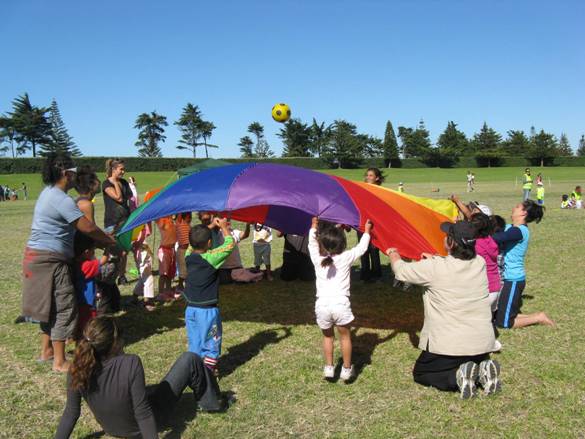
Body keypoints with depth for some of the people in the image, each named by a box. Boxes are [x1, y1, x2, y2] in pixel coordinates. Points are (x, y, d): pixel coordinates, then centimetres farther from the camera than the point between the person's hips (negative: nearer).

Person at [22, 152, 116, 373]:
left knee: (50, 305, 19)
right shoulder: (61, 199, -18)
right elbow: (88, 228, -20)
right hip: (50, 260, -10)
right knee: (64, 308, -4)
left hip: (38, 257, 10)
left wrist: (102, 242, 11)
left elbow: (77, 228, 15)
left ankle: (46, 350, 31)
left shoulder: (48, 193, 15)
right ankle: (59, 362, 1)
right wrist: (110, 241, -3)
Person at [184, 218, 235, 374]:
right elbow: (230, 244, -13)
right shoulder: (211, 258, -20)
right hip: (208, 310, -6)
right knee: (211, 343, 9)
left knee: (194, 343, 17)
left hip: (190, 309, 6)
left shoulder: (188, 257, -2)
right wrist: (223, 227, 1)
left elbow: (196, 240, 16)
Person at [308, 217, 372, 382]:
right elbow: (362, 247, 13)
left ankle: (329, 368, 26)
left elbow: (312, 244, 24)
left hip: (322, 305, 2)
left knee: (327, 336, 22)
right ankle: (347, 370, 24)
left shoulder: (317, 259, 5)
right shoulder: (346, 258, -1)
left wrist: (313, 227, 37)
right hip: (340, 304, -2)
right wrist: (367, 231, 28)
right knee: (345, 337, 16)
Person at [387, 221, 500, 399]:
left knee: (420, 374, 18)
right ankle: (483, 370, 3)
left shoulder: (434, 268, -18)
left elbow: (401, 271, -1)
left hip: (448, 346, -5)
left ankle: (458, 376, -7)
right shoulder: (480, 263, -2)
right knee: (476, 361, 37)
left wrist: (393, 254, 19)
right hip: (483, 343, 5)